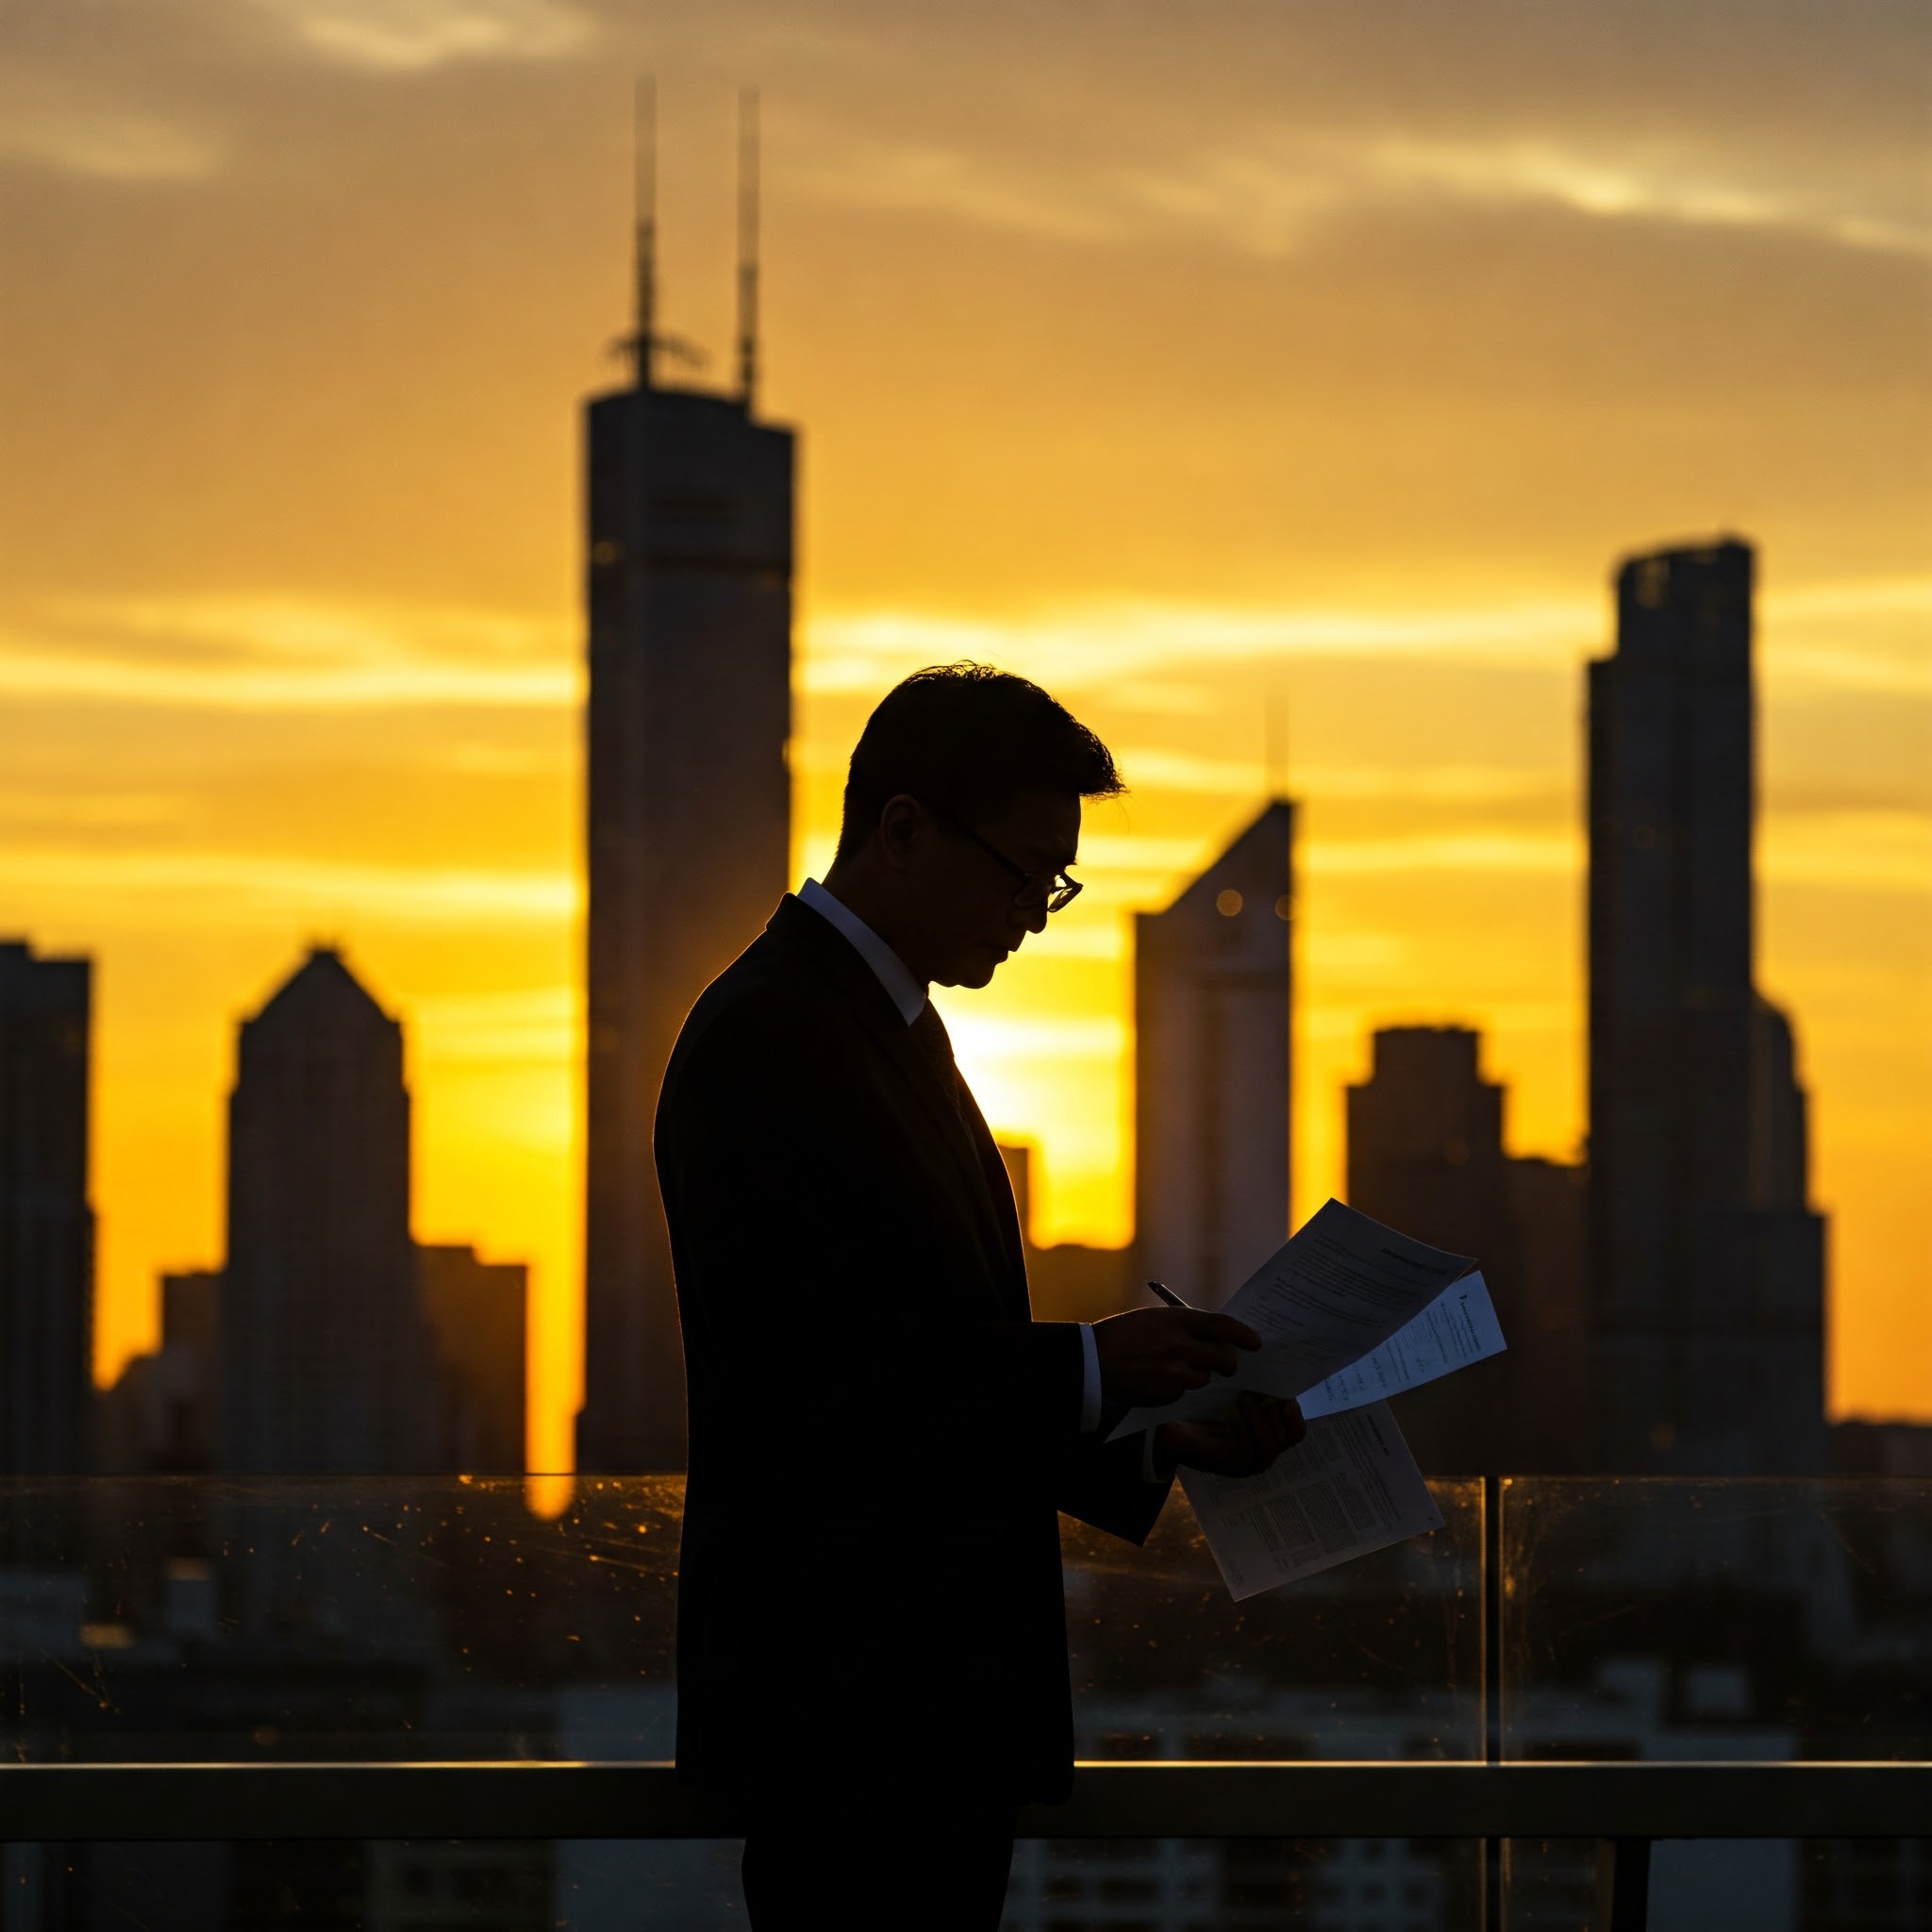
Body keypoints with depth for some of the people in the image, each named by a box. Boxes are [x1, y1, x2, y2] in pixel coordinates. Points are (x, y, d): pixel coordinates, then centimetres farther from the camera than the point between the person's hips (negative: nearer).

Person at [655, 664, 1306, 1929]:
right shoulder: (764, 1040, -14)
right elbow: (789, 1388, -20)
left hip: (937, 1711, 10)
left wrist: (1160, 1442, 8)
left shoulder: (895, 1029, 18)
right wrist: (1087, 1371, -16)